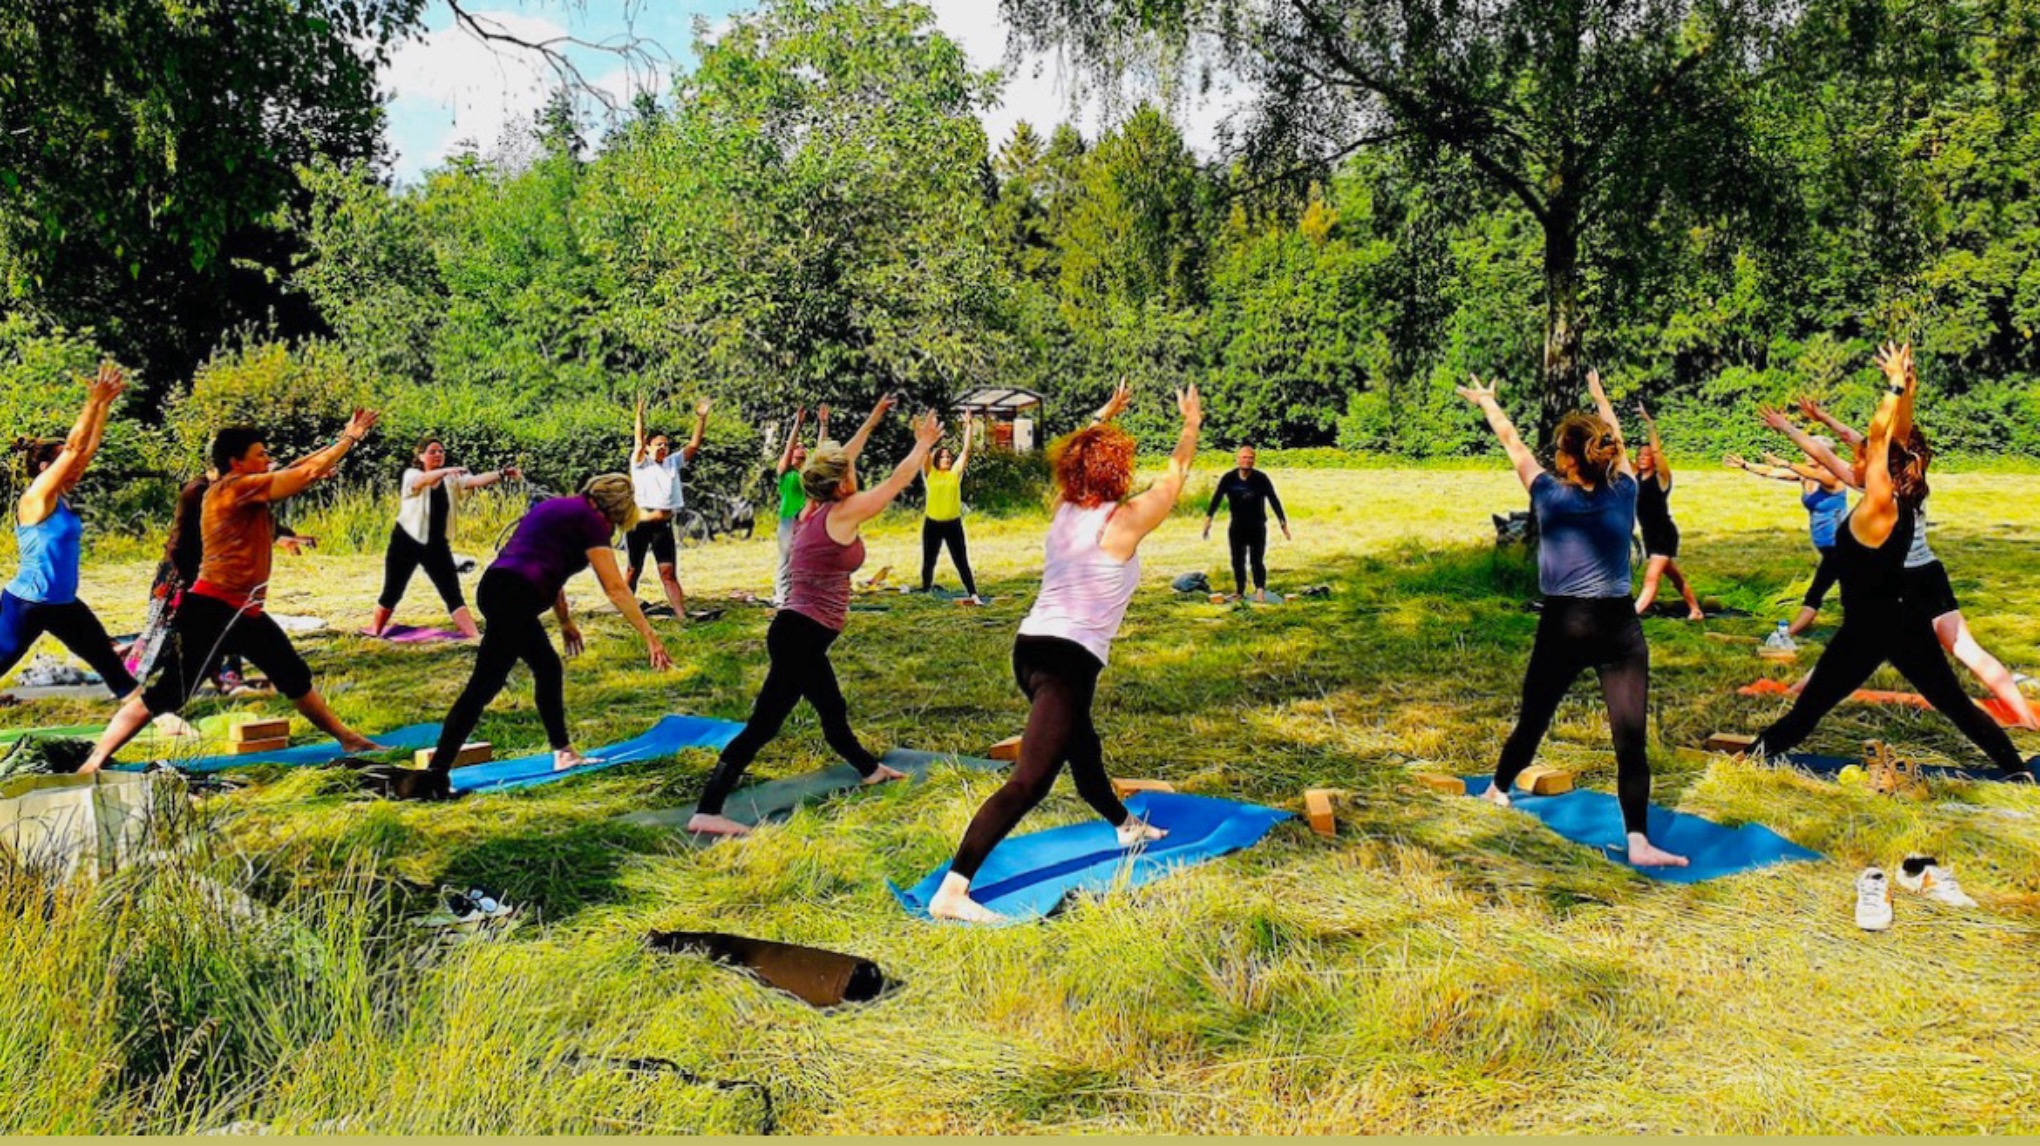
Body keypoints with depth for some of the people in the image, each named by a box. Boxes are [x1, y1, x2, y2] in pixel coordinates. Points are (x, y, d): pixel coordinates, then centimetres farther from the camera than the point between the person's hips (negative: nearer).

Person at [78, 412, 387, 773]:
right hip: (211, 611, -10)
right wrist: (349, 438, -7)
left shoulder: (250, 492, 12)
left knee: (297, 678, 18)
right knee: (166, 695, -9)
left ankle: (347, 738, 31)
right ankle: (93, 763, -2)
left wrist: (345, 440, 3)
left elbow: (295, 472, 14)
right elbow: (306, 474, -15)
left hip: (246, 612, 10)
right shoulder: (234, 487, -14)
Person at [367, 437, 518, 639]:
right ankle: (374, 630, 29)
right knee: (392, 593, 9)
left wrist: (501, 474, -34)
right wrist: (446, 471, -52)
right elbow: (424, 480, -32)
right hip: (407, 542, -2)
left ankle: (474, 636, -12)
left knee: (453, 594, -4)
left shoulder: (452, 479, 2)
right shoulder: (411, 475, -8)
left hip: (437, 545, 2)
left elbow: (476, 480, -16)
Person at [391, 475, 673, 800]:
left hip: (496, 587, 10)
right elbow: (616, 589, -4)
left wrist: (566, 622, 42)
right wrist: (650, 637, -1)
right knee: (483, 686, -11)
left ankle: (564, 754, 30)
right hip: (513, 597, -10)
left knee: (549, 669, 21)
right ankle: (434, 775, -15)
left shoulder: (558, 507, 24)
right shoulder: (590, 519, -1)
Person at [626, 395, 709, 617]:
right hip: (639, 524, -3)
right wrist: (640, 415, -29)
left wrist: (701, 418, -3)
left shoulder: (673, 463, 13)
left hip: (663, 526, 3)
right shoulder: (640, 464, 1)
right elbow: (638, 442, -16)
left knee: (669, 572, -3)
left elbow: (694, 444, 7)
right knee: (634, 570, 9)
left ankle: (681, 615, -10)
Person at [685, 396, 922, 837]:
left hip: (800, 636, 10)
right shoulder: (843, 513, -12)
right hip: (801, 636, -10)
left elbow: (837, 462, 26)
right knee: (762, 726, -12)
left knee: (833, 711, 27)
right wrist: (923, 444, 15)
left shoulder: (813, 511, 10)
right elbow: (898, 480, -1)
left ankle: (869, 768, 48)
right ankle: (707, 811, -15)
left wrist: (871, 423, 34)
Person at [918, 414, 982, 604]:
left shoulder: (955, 474, 5)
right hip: (932, 523, -1)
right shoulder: (930, 474, 1)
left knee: (962, 562, 1)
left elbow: (966, 450, 1)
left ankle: (973, 594, -1)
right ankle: (925, 593, 25)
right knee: (928, 562, 11)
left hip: (953, 523, 1)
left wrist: (968, 427, -4)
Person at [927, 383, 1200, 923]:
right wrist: (1192, 423, 28)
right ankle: (952, 891, -24)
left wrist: (1104, 416, 46)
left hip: (1030, 647, 9)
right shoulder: (1124, 521, -7)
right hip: (1069, 660, -9)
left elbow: (1080, 456, 32)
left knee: (1083, 749, 29)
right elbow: (1176, 474, 11)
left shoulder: (1063, 509, 9)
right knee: (1028, 781, -14)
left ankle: (1126, 825, 55)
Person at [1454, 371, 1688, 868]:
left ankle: (1498, 788, 39)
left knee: (1533, 719, 18)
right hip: (1620, 627, 1)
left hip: (1562, 626, 0)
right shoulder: (1624, 492, 1)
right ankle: (1638, 840, -11)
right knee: (1630, 738, -4)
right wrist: (1600, 396, 38)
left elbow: (1512, 441, 10)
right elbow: (1617, 440, 21)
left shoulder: (1550, 496, -4)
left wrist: (1486, 401, 26)